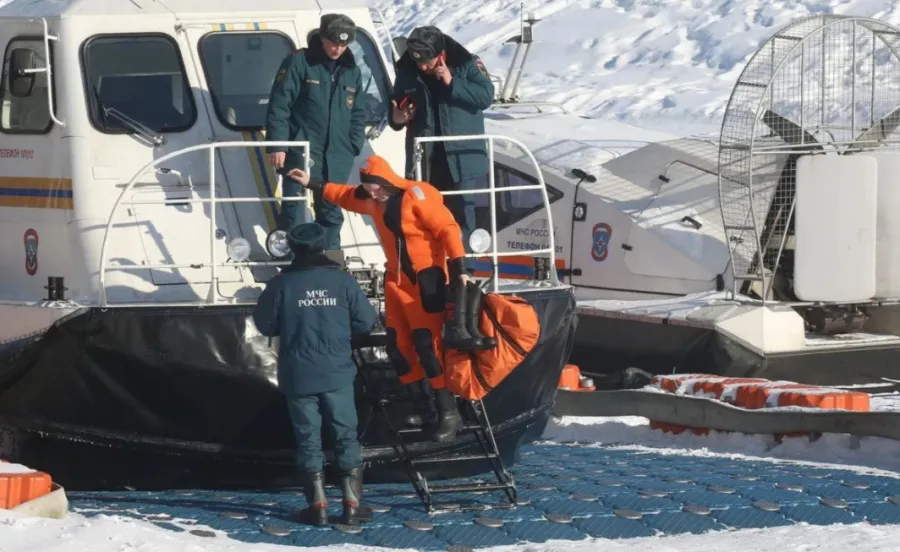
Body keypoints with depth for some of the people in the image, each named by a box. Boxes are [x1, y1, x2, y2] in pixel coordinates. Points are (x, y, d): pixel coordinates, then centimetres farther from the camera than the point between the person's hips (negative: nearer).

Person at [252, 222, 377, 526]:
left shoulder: (282, 284, -8)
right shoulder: (343, 280, -5)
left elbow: (265, 325, 0)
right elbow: (366, 321, 0)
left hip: (298, 376, -1)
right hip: (337, 374, 1)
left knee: (308, 438, 7)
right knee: (346, 436, 9)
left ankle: (317, 504, 6)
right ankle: (352, 503, 6)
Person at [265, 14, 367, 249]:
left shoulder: (352, 71, 12)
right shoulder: (298, 63, -5)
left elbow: (357, 114, 18)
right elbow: (278, 106, -8)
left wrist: (354, 147, 7)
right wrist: (277, 145, -14)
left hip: (337, 157, 5)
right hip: (300, 152, -5)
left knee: (331, 212, 11)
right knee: (293, 210, -3)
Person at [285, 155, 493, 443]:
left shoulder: (417, 196, -18)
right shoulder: (372, 200, 6)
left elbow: (447, 229, -20)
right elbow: (345, 195, 26)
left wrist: (458, 269, -23)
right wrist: (312, 184, 26)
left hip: (426, 279, -8)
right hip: (397, 279, 8)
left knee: (427, 344, -14)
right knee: (398, 345, 5)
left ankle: (448, 412, -10)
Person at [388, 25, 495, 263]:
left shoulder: (466, 64, -5)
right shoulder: (406, 72, 3)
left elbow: (486, 95, -15)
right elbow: (394, 107, 14)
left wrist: (452, 83, -22)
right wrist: (396, 118, -9)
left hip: (462, 157, -3)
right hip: (424, 159, 3)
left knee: (461, 212, -1)